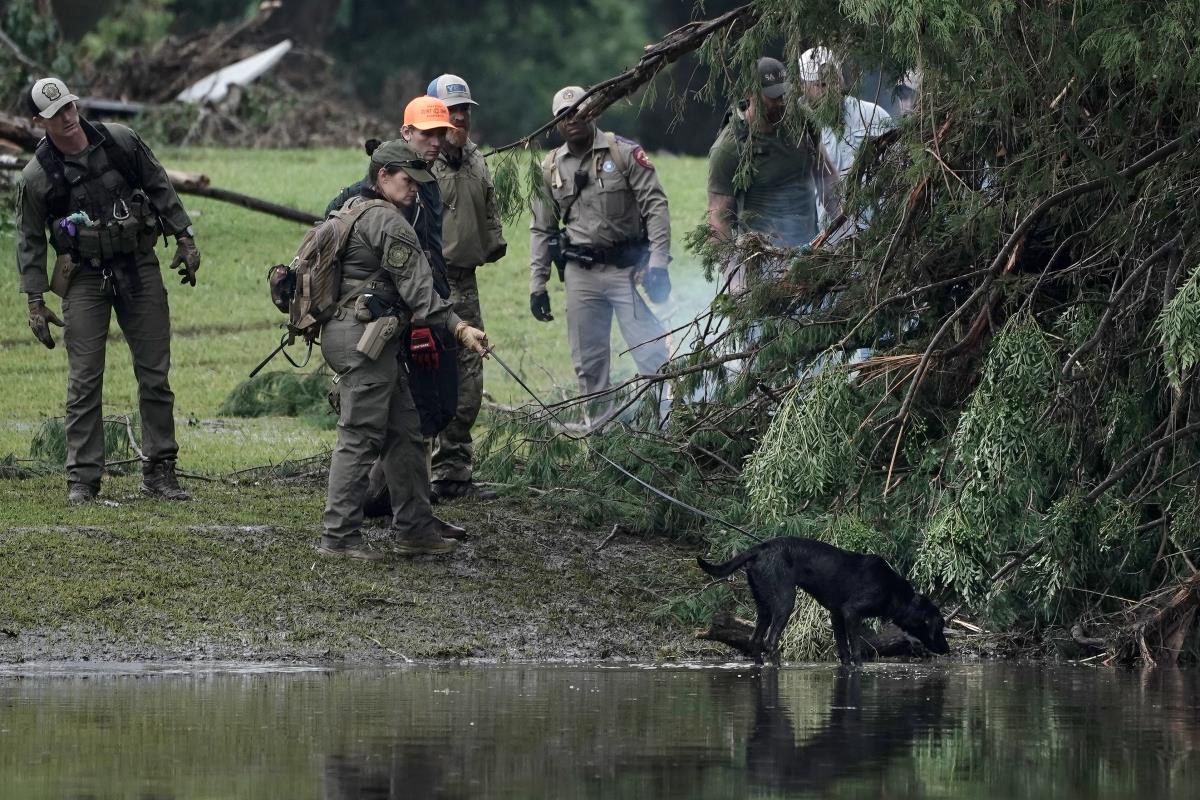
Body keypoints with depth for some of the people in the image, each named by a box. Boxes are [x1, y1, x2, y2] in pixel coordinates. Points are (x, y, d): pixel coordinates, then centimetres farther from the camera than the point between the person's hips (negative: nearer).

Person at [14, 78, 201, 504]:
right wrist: (34, 302, -2)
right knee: (84, 382, -5)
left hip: (139, 268, 2)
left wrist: (184, 238, 6)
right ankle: (82, 480, 1)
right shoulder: (36, 176, -7)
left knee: (155, 374, 3)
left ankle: (159, 471, 10)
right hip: (85, 278, -2)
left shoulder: (121, 141, -2)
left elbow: (160, 188, 10)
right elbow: (29, 241, 1)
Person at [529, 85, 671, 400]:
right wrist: (537, 285, 10)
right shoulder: (551, 168, 9)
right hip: (581, 273, 4)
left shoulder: (624, 153, -4)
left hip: (627, 267, -4)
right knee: (588, 363, 7)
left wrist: (658, 262, -17)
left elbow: (655, 206, -8)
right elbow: (541, 230, 16)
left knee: (651, 355, -10)